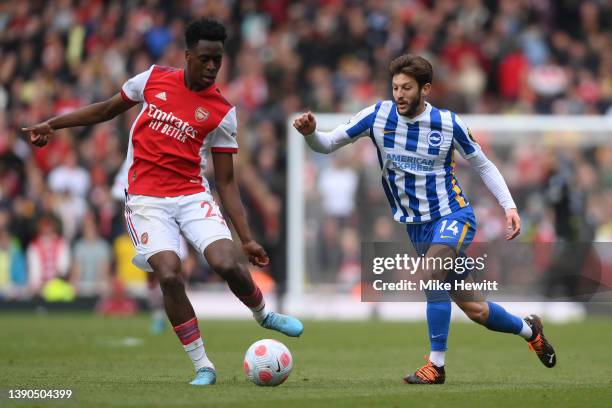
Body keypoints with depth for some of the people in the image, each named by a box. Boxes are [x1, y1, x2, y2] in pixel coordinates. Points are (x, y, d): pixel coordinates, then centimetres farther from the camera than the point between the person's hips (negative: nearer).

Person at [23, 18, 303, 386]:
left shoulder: (222, 113, 0)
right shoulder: (155, 79, 3)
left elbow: (227, 181, 2)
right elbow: (107, 110, 18)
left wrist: (248, 239, -5)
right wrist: (52, 125, 12)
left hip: (193, 196, 0)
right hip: (147, 200, 0)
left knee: (228, 264, -22)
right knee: (170, 276, -21)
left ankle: (264, 314, 13)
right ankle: (203, 367, -7)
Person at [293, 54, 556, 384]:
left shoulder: (448, 123, -10)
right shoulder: (378, 116, -6)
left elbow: (483, 165, 4)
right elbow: (328, 144, -4)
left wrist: (509, 206, -5)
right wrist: (310, 133, -26)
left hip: (453, 215, -3)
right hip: (416, 226, 3)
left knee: (431, 274, -33)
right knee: (473, 309, 9)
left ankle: (436, 366, -25)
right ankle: (529, 329, 37)